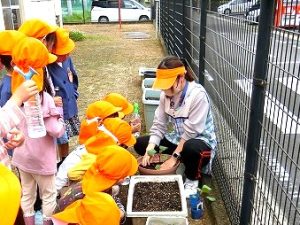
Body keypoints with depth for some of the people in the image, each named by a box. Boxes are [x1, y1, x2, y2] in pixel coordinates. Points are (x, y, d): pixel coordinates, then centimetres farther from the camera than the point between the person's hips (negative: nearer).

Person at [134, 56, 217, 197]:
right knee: (140, 144, -3)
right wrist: (149, 150, -20)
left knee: (191, 148, -41)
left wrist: (174, 157, -24)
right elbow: (159, 125, -7)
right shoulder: (166, 94, -6)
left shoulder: (198, 95, -26)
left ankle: (192, 179, -7)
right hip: (175, 139, 7)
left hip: (199, 140, -6)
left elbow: (191, 131, -26)